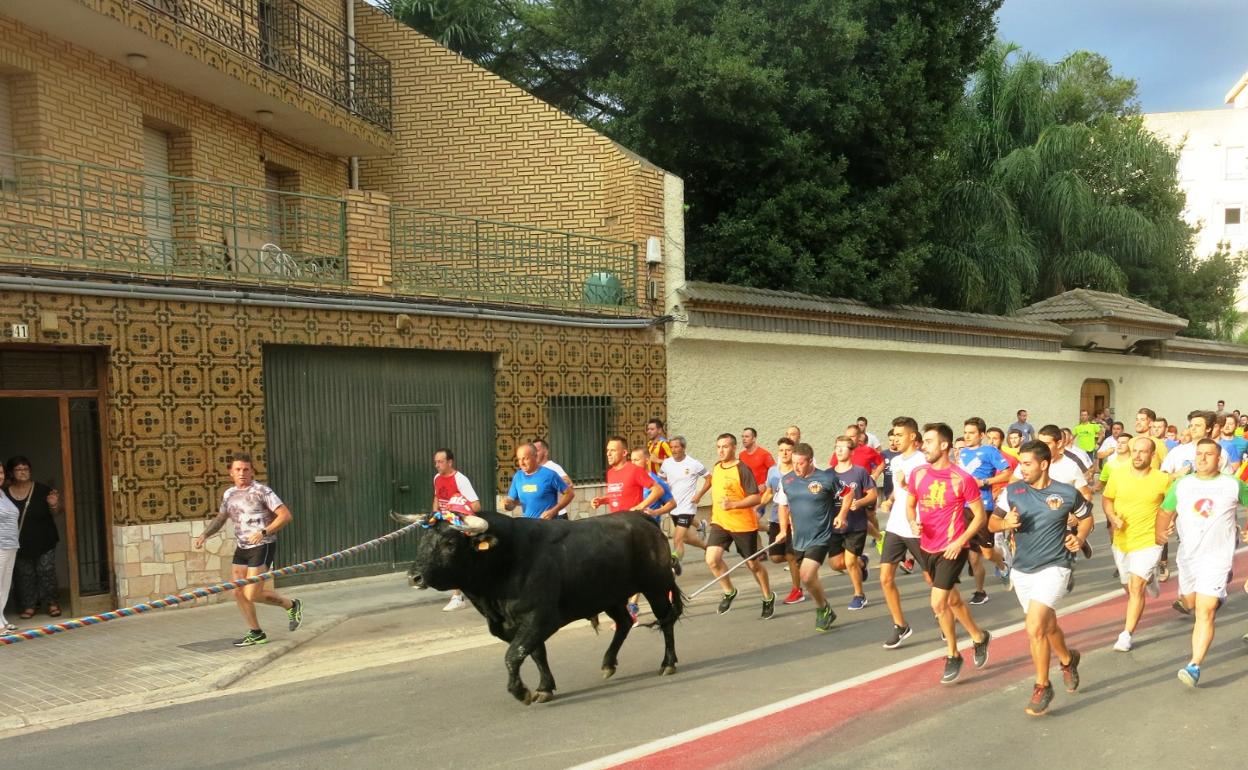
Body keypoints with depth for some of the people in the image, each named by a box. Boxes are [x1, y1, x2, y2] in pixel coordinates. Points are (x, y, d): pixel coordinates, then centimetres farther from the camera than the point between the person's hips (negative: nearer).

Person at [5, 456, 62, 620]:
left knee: (46, 571, 1)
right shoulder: (5, 494, -3)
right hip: (20, 544, 2)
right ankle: (29, 605, 15)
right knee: (24, 575, 6)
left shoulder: (42, 490, -6)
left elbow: (56, 513, -3)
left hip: (43, 541, -1)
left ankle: (52, 602, 11)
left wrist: (54, 505, -26)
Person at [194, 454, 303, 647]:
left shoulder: (261, 491, -12)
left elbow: (286, 515, -17)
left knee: (252, 594, -12)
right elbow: (220, 519, 26)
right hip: (242, 548, 7)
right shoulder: (228, 494, 9)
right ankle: (256, 634, 20)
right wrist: (204, 535, 9)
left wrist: (264, 532, -26)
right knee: (238, 593, 6)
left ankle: (291, 605, 11)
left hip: (262, 547, -7)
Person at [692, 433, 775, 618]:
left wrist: (733, 504, -31)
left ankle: (768, 598, 34)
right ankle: (729, 592, 12)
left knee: (753, 564, 9)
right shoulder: (716, 467, 4)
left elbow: (756, 498, -21)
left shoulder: (743, 470, -17)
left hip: (743, 525, -5)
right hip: (720, 523, 5)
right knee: (712, 559, -13)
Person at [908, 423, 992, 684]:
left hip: (952, 549, -6)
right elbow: (910, 504, 14)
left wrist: (960, 541, -17)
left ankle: (953, 655, 9)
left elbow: (980, 515, -8)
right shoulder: (918, 474, -1)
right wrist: (913, 523, -7)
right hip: (927, 548, 6)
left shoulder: (962, 479, -16)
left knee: (938, 603, -11)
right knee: (952, 599, 19)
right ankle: (979, 636, 41)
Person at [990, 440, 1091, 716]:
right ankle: (1068, 659, 50)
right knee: (1047, 625, 20)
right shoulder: (1012, 491, -2)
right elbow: (992, 523, 2)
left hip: (1054, 567, -4)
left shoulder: (1067, 493, -7)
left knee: (1035, 628, -17)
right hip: (1022, 570, 4)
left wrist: (1080, 538, -8)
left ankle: (1042, 687, 0)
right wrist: (1006, 523, -20)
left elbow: (1086, 517, 10)